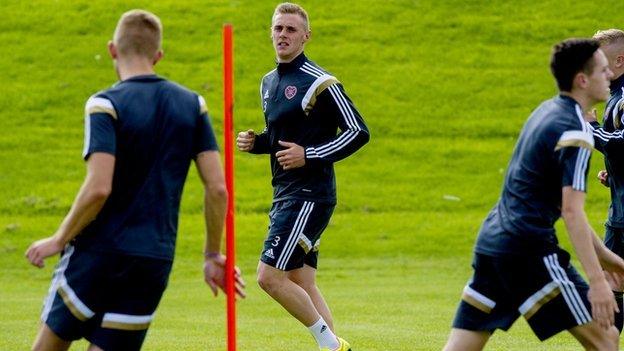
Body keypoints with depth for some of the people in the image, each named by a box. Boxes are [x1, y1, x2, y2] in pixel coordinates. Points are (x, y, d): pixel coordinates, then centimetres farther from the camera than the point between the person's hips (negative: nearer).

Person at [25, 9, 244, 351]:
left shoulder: (106, 105, -10)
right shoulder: (192, 105, 6)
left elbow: (98, 188, -20)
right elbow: (217, 188, 3)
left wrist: (59, 240, -7)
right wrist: (213, 255, 13)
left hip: (98, 253, -4)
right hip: (155, 262, 4)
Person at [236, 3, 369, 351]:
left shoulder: (319, 83, -12)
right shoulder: (269, 83, 15)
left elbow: (358, 132, -13)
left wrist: (309, 155, -19)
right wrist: (254, 142, 7)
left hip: (310, 195, -9)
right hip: (285, 194, 9)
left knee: (270, 276, -13)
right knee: (302, 283, 9)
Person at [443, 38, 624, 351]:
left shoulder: (546, 111, 17)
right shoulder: (574, 132, -12)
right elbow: (571, 212, -19)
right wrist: (596, 281, -22)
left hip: (492, 242, 9)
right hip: (529, 250, -9)